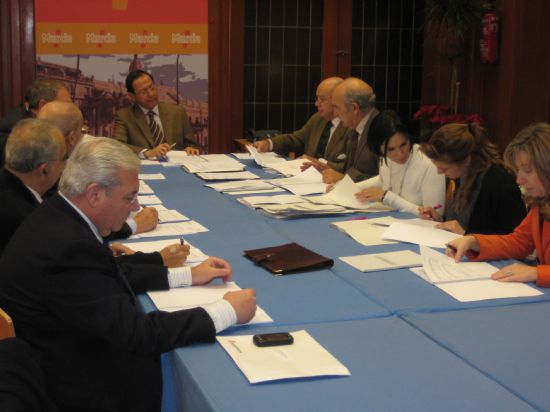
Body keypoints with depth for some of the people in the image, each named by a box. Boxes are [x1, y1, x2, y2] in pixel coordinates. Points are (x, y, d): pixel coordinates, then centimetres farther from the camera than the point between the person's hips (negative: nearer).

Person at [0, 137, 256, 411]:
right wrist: (227, 312, -21)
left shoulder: (57, 215, -2)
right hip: (85, 389, -9)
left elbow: (109, 275, 12)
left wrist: (187, 275, 9)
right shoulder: (67, 248, -30)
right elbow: (137, 332, -29)